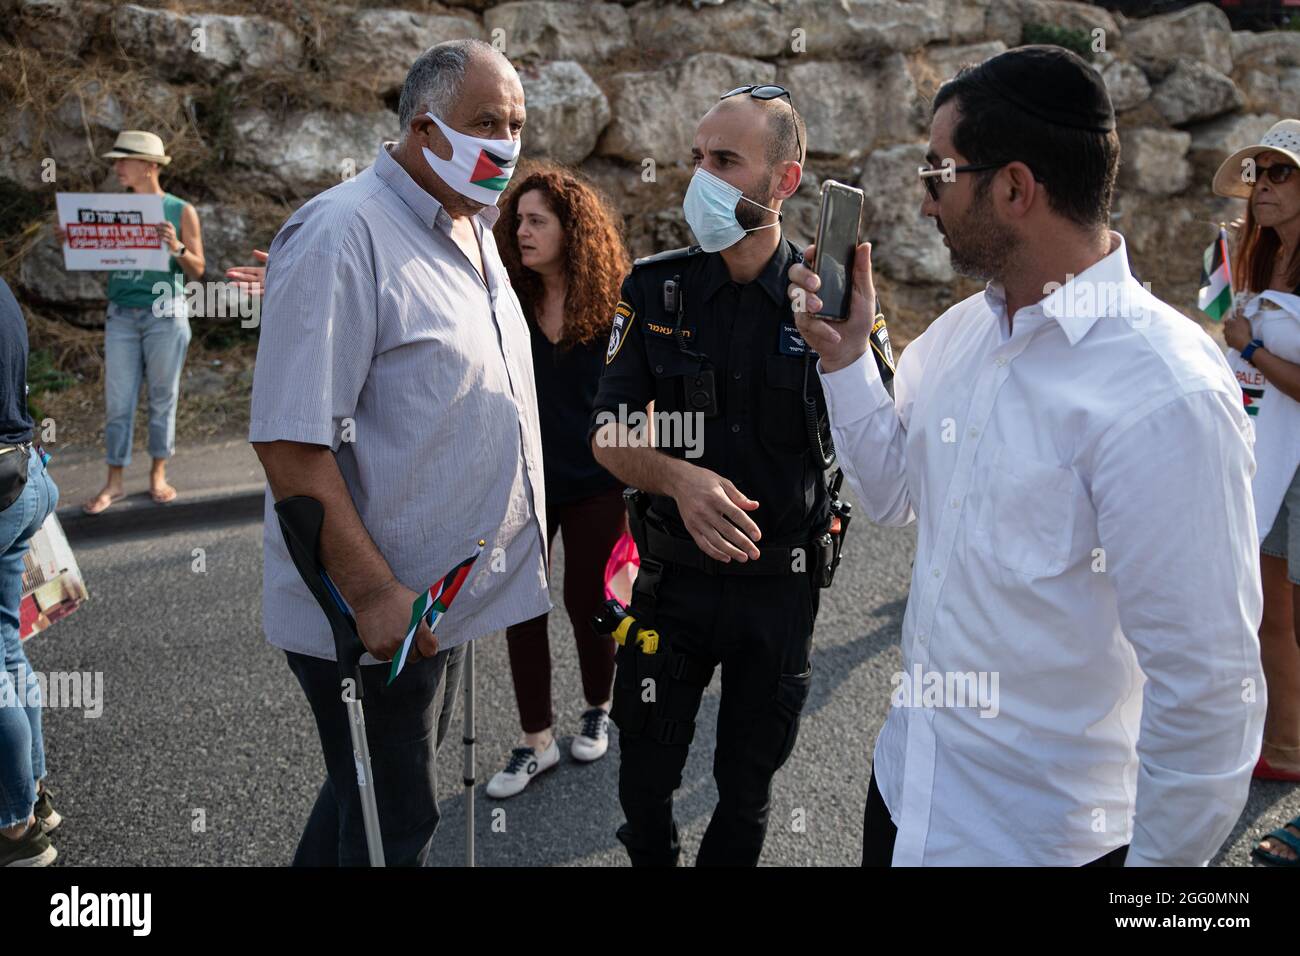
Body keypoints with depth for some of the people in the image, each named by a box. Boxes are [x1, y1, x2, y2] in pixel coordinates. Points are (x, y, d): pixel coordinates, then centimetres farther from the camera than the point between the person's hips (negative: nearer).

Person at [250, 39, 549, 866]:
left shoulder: (473, 230, 10)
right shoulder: (344, 233, -20)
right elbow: (289, 439, -24)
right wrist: (374, 595, -24)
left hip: (446, 591, 9)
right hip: (376, 615, -9)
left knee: (393, 802, 25)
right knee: (393, 828, 8)